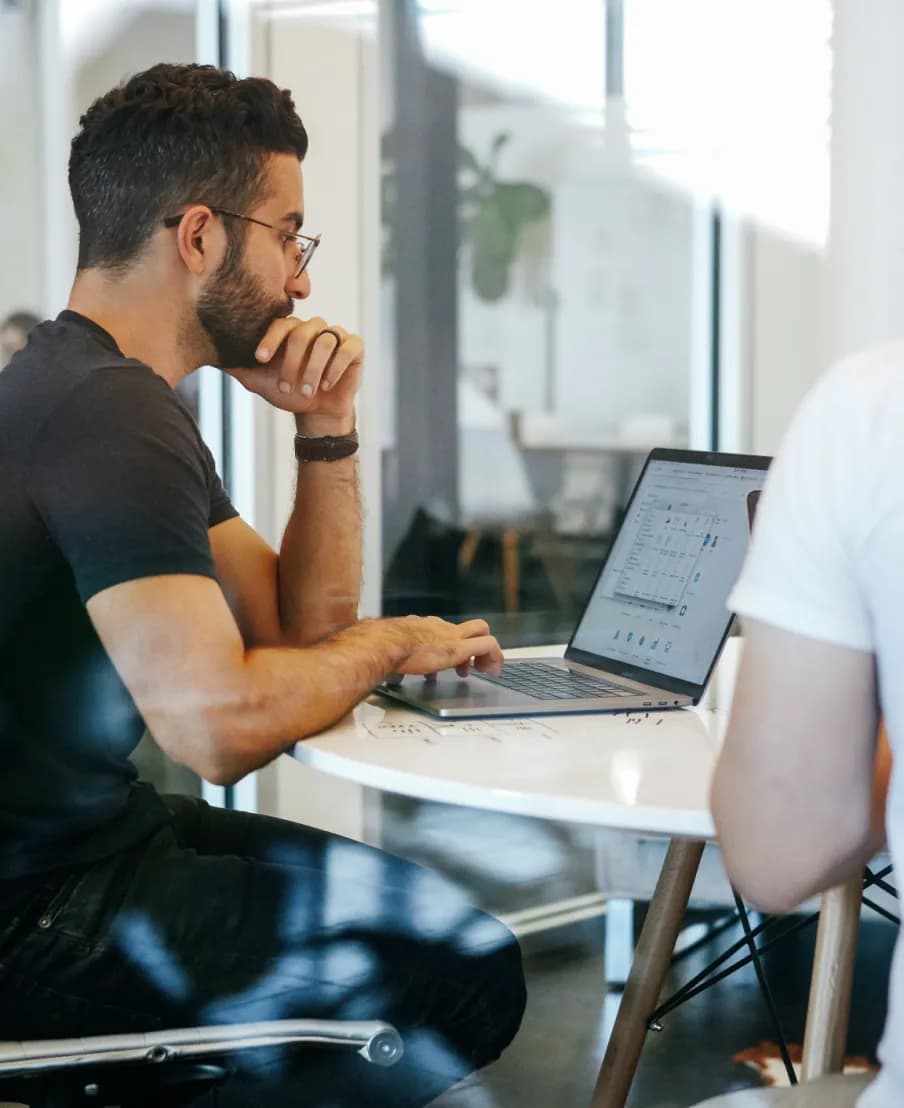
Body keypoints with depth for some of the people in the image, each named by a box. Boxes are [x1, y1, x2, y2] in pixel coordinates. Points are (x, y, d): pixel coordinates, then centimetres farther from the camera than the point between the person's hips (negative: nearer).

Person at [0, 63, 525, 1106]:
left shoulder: (89, 384, 12)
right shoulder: (110, 412, -22)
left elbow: (301, 631, 13)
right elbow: (222, 723, -30)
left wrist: (326, 428, 1)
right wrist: (390, 644, -12)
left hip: (84, 839, 10)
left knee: (416, 902, 14)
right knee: (466, 969, -13)